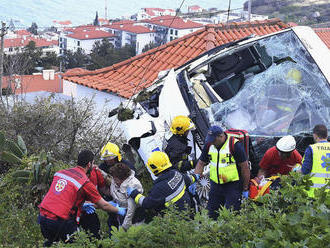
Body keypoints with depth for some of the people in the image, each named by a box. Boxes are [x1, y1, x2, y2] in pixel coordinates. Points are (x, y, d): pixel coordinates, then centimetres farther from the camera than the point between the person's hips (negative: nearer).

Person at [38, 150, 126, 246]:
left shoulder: (60, 173, 11)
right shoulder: (86, 183, -7)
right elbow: (104, 206, 2)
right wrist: (120, 210, 18)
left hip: (42, 217, 7)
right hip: (58, 222, -7)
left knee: (51, 241, 29)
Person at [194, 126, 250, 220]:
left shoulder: (235, 145, -15)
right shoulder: (209, 145, 2)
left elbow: (245, 167, -10)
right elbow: (201, 163, 10)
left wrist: (245, 189, -7)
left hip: (233, 185, -6)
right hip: (215, 185, 6)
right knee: (211, 213, 9)